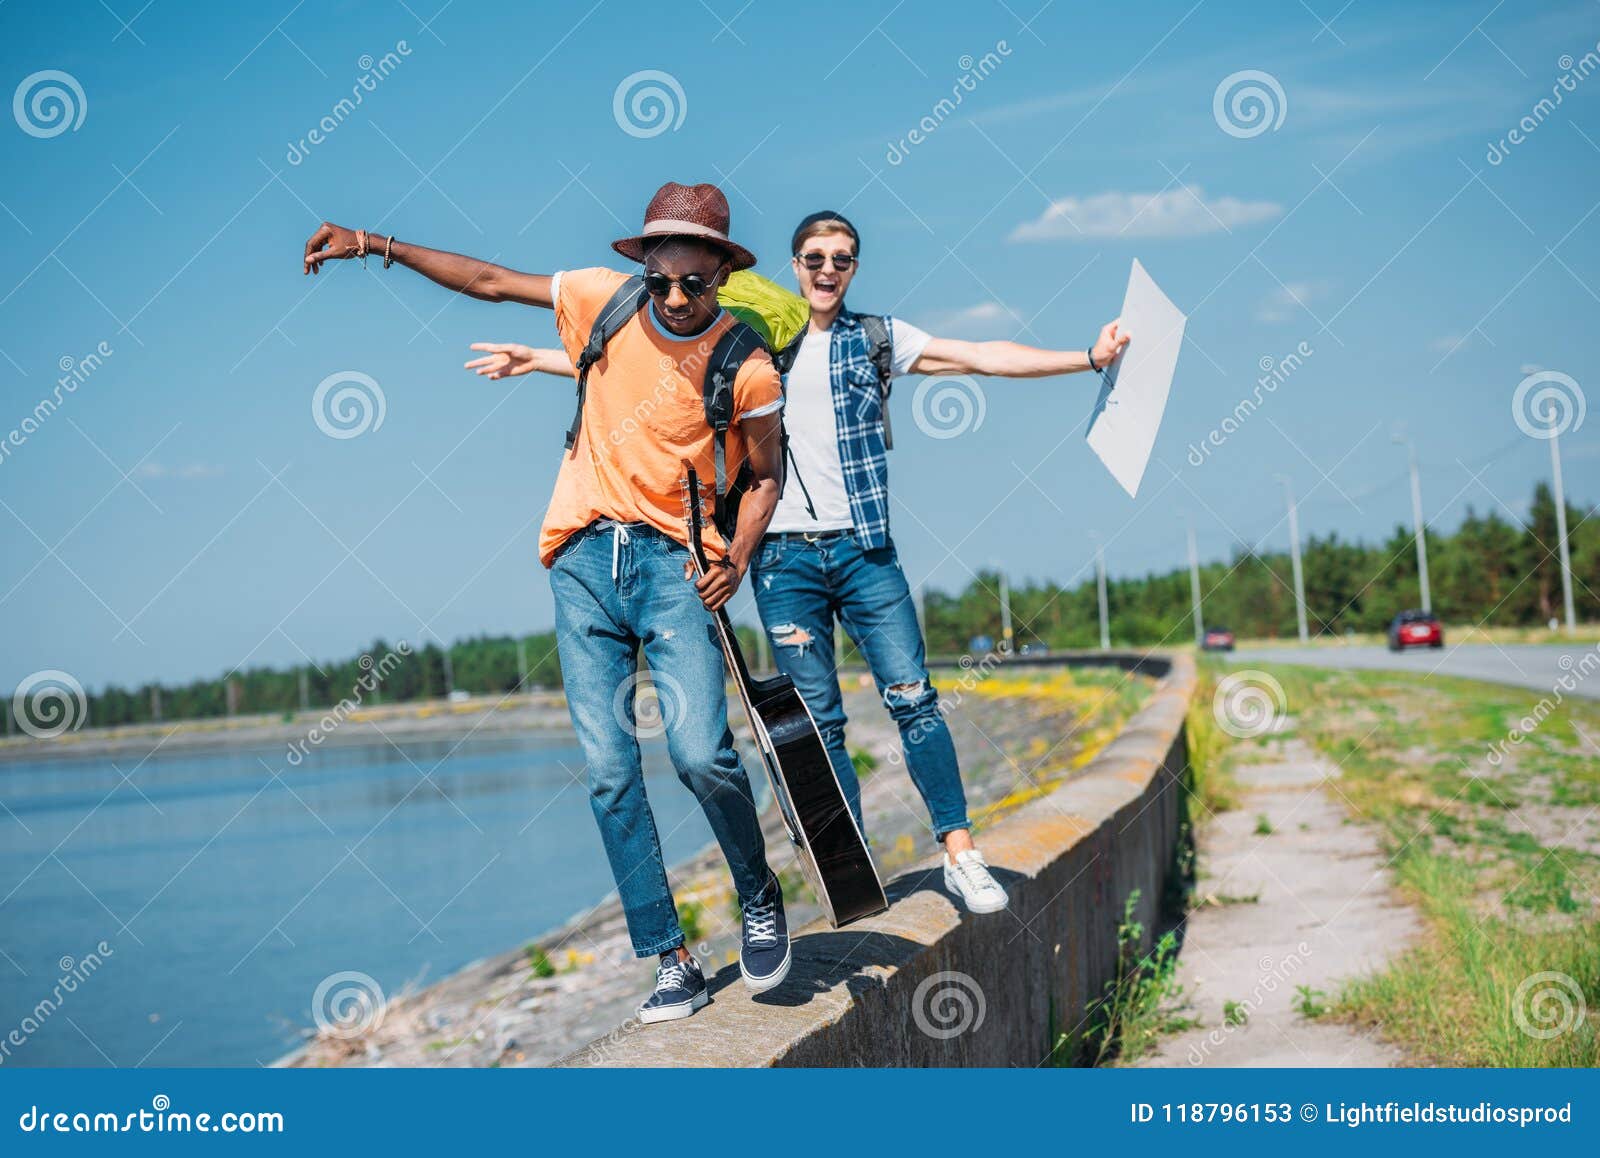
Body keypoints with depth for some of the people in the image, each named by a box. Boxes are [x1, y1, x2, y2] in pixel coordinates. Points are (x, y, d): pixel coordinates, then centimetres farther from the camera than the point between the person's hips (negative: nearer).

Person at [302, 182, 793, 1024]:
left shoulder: (747, 368, -4)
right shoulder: (604, 300, 2)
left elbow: (764, 478, 6)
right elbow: (490, 282, 12)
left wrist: (739, 556, -11)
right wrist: (376, 245, 11)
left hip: (675, 559, -3)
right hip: (587, 554, 3)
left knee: (700, 751, -19)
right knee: (608, 770, -3)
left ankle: (759, 897, 10)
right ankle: (671, 962, 5)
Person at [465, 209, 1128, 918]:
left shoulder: (878, 339, 8)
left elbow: (983, 358, 1)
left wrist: (1088, 357, -7)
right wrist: (536, 360, 9)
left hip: (865, 550, 0)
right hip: (785, 556, 0)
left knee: (913, 699, -6)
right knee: (817, 721, 1)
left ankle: (959, 853, 1)